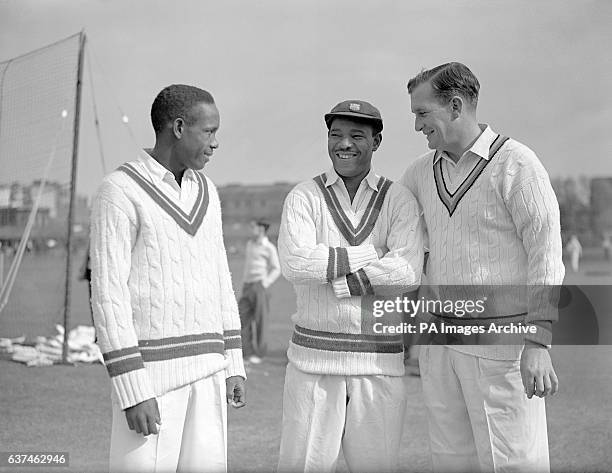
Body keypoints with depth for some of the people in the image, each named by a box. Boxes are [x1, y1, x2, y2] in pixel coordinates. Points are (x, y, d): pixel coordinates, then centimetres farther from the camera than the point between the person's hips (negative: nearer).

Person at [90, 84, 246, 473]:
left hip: (204, 368, 7)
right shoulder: (119, 193, -13)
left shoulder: (203, 192, 11)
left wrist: (234, 365, 10)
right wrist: (134, 392, -20)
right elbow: (108, 295, -16)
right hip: (148, 368, -6)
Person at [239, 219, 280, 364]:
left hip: (260, 285, -6)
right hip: (247, 286, 6)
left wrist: (266, 283, -12)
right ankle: (247, 352, 0)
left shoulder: (269, 247, -3)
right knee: (243, 319, -2)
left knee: (260, 320, -4)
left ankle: (259, 353, 3)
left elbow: (276, 269, -1)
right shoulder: (250, 244, 17)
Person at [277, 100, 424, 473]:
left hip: (380, 360, 0)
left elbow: (407, 274, -12)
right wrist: (373, 256, -12)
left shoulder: (400, 201, 4)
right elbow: (295, 263, -14)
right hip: (313, 357, 0)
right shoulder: (304, 197, 4)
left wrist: (332, 276, -12)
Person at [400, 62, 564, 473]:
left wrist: (538, 345, -22)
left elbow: (547, 254, -15)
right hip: (443, 341, 7)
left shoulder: (517, 163, -11)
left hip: (503, 342, -7)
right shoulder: (425, 170, 9)